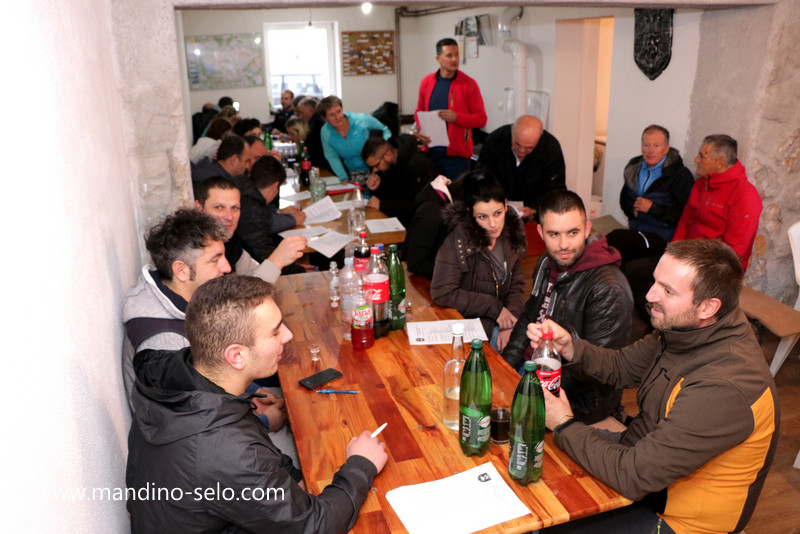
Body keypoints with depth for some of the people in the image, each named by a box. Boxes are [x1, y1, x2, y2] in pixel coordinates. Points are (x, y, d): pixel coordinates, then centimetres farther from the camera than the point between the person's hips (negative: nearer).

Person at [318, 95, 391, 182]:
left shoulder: (362, 120, -14)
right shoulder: (325, 133, -8)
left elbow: (385, 130, 3)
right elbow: (332, 157, 3)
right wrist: (344, 179, -4)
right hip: (353, 174, 2)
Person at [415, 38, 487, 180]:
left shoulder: (468, 84, -4)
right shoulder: (426, 82, 6)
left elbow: (481, 119, -4)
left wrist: (456, 117, -20)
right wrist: (421, 130, -2)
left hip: (456, 154, -3)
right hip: (430, 151, 4)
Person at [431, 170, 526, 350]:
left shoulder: (511, 233, 2)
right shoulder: (459, 240, -16)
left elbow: (516, 285, 7)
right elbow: (442, 293, -18)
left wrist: (509, 324, -9)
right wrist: (494, 307, -14)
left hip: (502, 320, 6)